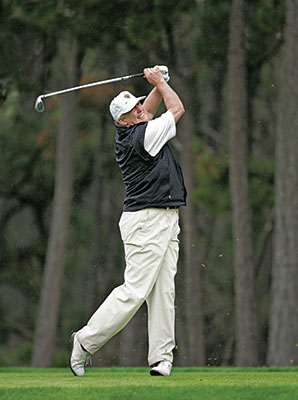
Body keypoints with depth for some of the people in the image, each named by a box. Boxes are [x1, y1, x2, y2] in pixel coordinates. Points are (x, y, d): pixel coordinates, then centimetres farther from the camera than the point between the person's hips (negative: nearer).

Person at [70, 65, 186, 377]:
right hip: (147, 220, -9)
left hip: (166, 222, 9)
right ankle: (87, 341, 0)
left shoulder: (128, 134, 10)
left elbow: (150, 108, 28)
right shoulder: (144, 136, -15)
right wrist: (160, 81, 10)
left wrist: (158, 85, 10)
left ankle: (161, 358, -1)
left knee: (163, 291, 2)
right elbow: (177, 109, -3)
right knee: (134, 290, -9)